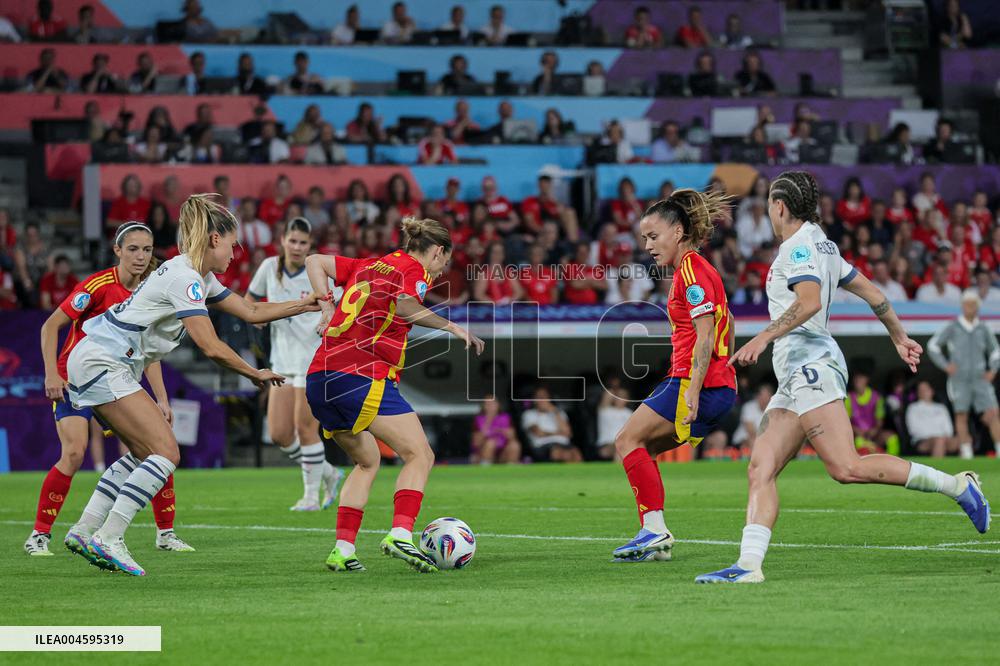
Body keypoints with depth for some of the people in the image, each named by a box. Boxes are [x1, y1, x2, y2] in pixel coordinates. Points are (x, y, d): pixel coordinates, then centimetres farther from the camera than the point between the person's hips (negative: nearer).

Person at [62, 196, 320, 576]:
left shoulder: (199, 277, 15)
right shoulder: (183, 277, -16)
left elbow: (252, 313, 22)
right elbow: (211, 347, -19)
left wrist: (306, 305, 18)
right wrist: (255, 374, -6)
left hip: (95, 363, 10)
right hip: (101, 363, -10)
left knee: (146, 452, 14)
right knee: (165, 452, -13)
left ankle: (84, 531, 13)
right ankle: (108, 539, -16)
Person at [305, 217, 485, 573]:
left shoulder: (370, 265, 24)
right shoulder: (415, 270, 1)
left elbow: (314, 261, 27)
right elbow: (405, 306, -19)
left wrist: (328, 309, 22)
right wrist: (452, 327, -12)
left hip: (320, 377, 8)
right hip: (363, 376, -8)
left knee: (367, 461, 22)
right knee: (420, 455, -4)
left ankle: (342, 549, 13)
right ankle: (400, 534, -24)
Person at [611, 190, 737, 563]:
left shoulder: (691, 270, -11)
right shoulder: (695, 269, 20)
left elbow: (705, 334, -19)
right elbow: (727, 324, 29)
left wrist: (693, 390, -24)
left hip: (697, 383, -10)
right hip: (721, 386, 10)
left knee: (628, 441, -8)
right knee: (640, 448, 12)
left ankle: (655, 529, -14)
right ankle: (653, 538, 7)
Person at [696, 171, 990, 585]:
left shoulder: (799, 246, -6)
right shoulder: (822, 247, 23)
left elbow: (810, 301, -23)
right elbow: (872, 293, 29)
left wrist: (763, 338, -27)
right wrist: (899, 337, 39)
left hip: (810, 367, -10)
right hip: (795, 378, 10)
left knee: (846, 468, -19)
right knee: (761, 468, -1)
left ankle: (955, 485, -14)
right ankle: (748, 565, -11)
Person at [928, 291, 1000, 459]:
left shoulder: (983, 329, 8)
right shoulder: (952, 327, 0)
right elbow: (932, 345, 5)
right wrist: (945, 365, -3)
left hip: (980, 380, 2)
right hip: (960, 380, -2)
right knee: (962, 416, -4)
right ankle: (966, 454, 0)